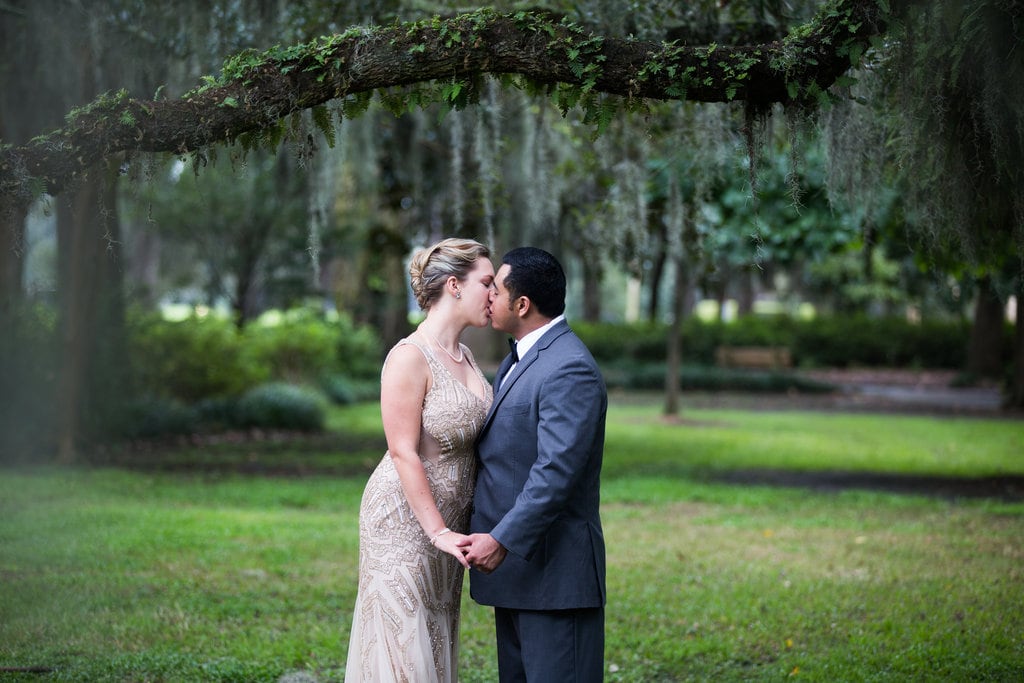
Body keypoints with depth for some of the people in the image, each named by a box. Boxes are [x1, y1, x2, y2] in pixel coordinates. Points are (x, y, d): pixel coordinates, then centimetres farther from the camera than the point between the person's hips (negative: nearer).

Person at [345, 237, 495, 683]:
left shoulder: (463, 357, 9)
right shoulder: (410, 358, -17)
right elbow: (403, 453, -20)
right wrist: (439, 532, -21)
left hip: (448, 522, 8)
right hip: (405, 522, -8)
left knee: (435, 645, 13)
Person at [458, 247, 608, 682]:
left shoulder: (570, 369, -18)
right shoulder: (520, 360, 16)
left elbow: (557, 471, -25)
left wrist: (502, 540, -27)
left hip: (553, 572, -10)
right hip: (515, 567, 10)